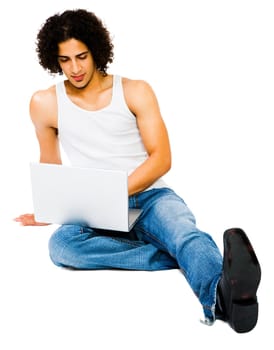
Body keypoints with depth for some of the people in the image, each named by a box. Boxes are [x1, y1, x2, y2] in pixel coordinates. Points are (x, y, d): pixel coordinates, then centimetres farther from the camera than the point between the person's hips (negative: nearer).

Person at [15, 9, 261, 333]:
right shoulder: (45, 104, 5)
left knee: (184, 232, -37)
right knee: (61, 245, -34)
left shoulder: (135, 91, 2)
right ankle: (184, 258, -34)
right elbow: (50, 163, 22)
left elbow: (161, 158, -4)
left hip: (149, 195, -1)